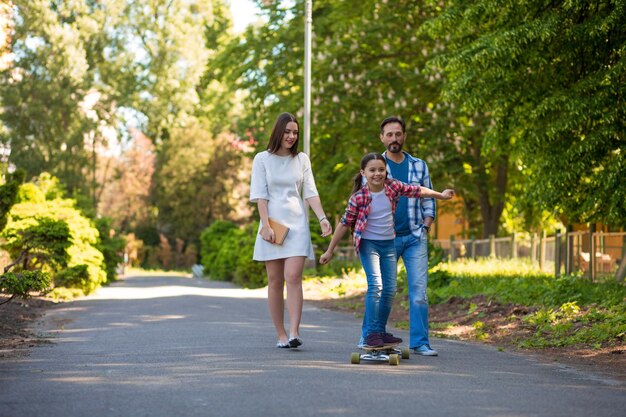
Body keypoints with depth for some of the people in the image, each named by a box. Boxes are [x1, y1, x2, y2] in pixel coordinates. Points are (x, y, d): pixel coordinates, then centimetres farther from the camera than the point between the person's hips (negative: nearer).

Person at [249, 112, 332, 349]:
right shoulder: (263, 159, 5)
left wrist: (322, 218, -7)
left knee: (293, 277, -14)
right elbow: (260, 195, -1)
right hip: (273, 224, -1)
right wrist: (266, 225, -11)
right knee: (275, 281, 2)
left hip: (297, 225, 1)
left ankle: (294, 333, -20)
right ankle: (281, 335, 8)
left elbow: (310, 192, 7)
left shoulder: (302, 159, 11)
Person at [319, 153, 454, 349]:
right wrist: (329, 251, -4)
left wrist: (441, 195, 23)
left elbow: (417, 191, 11)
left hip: (389, 244, 5)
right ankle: (372, 333, -17)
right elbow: (344, 224, -8)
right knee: (375, 285, -19)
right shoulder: (359, 197, -15)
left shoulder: (392, 186, -5)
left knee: (390, 289, 7)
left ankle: (381, 331, 20)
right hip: (368, 244, -5)